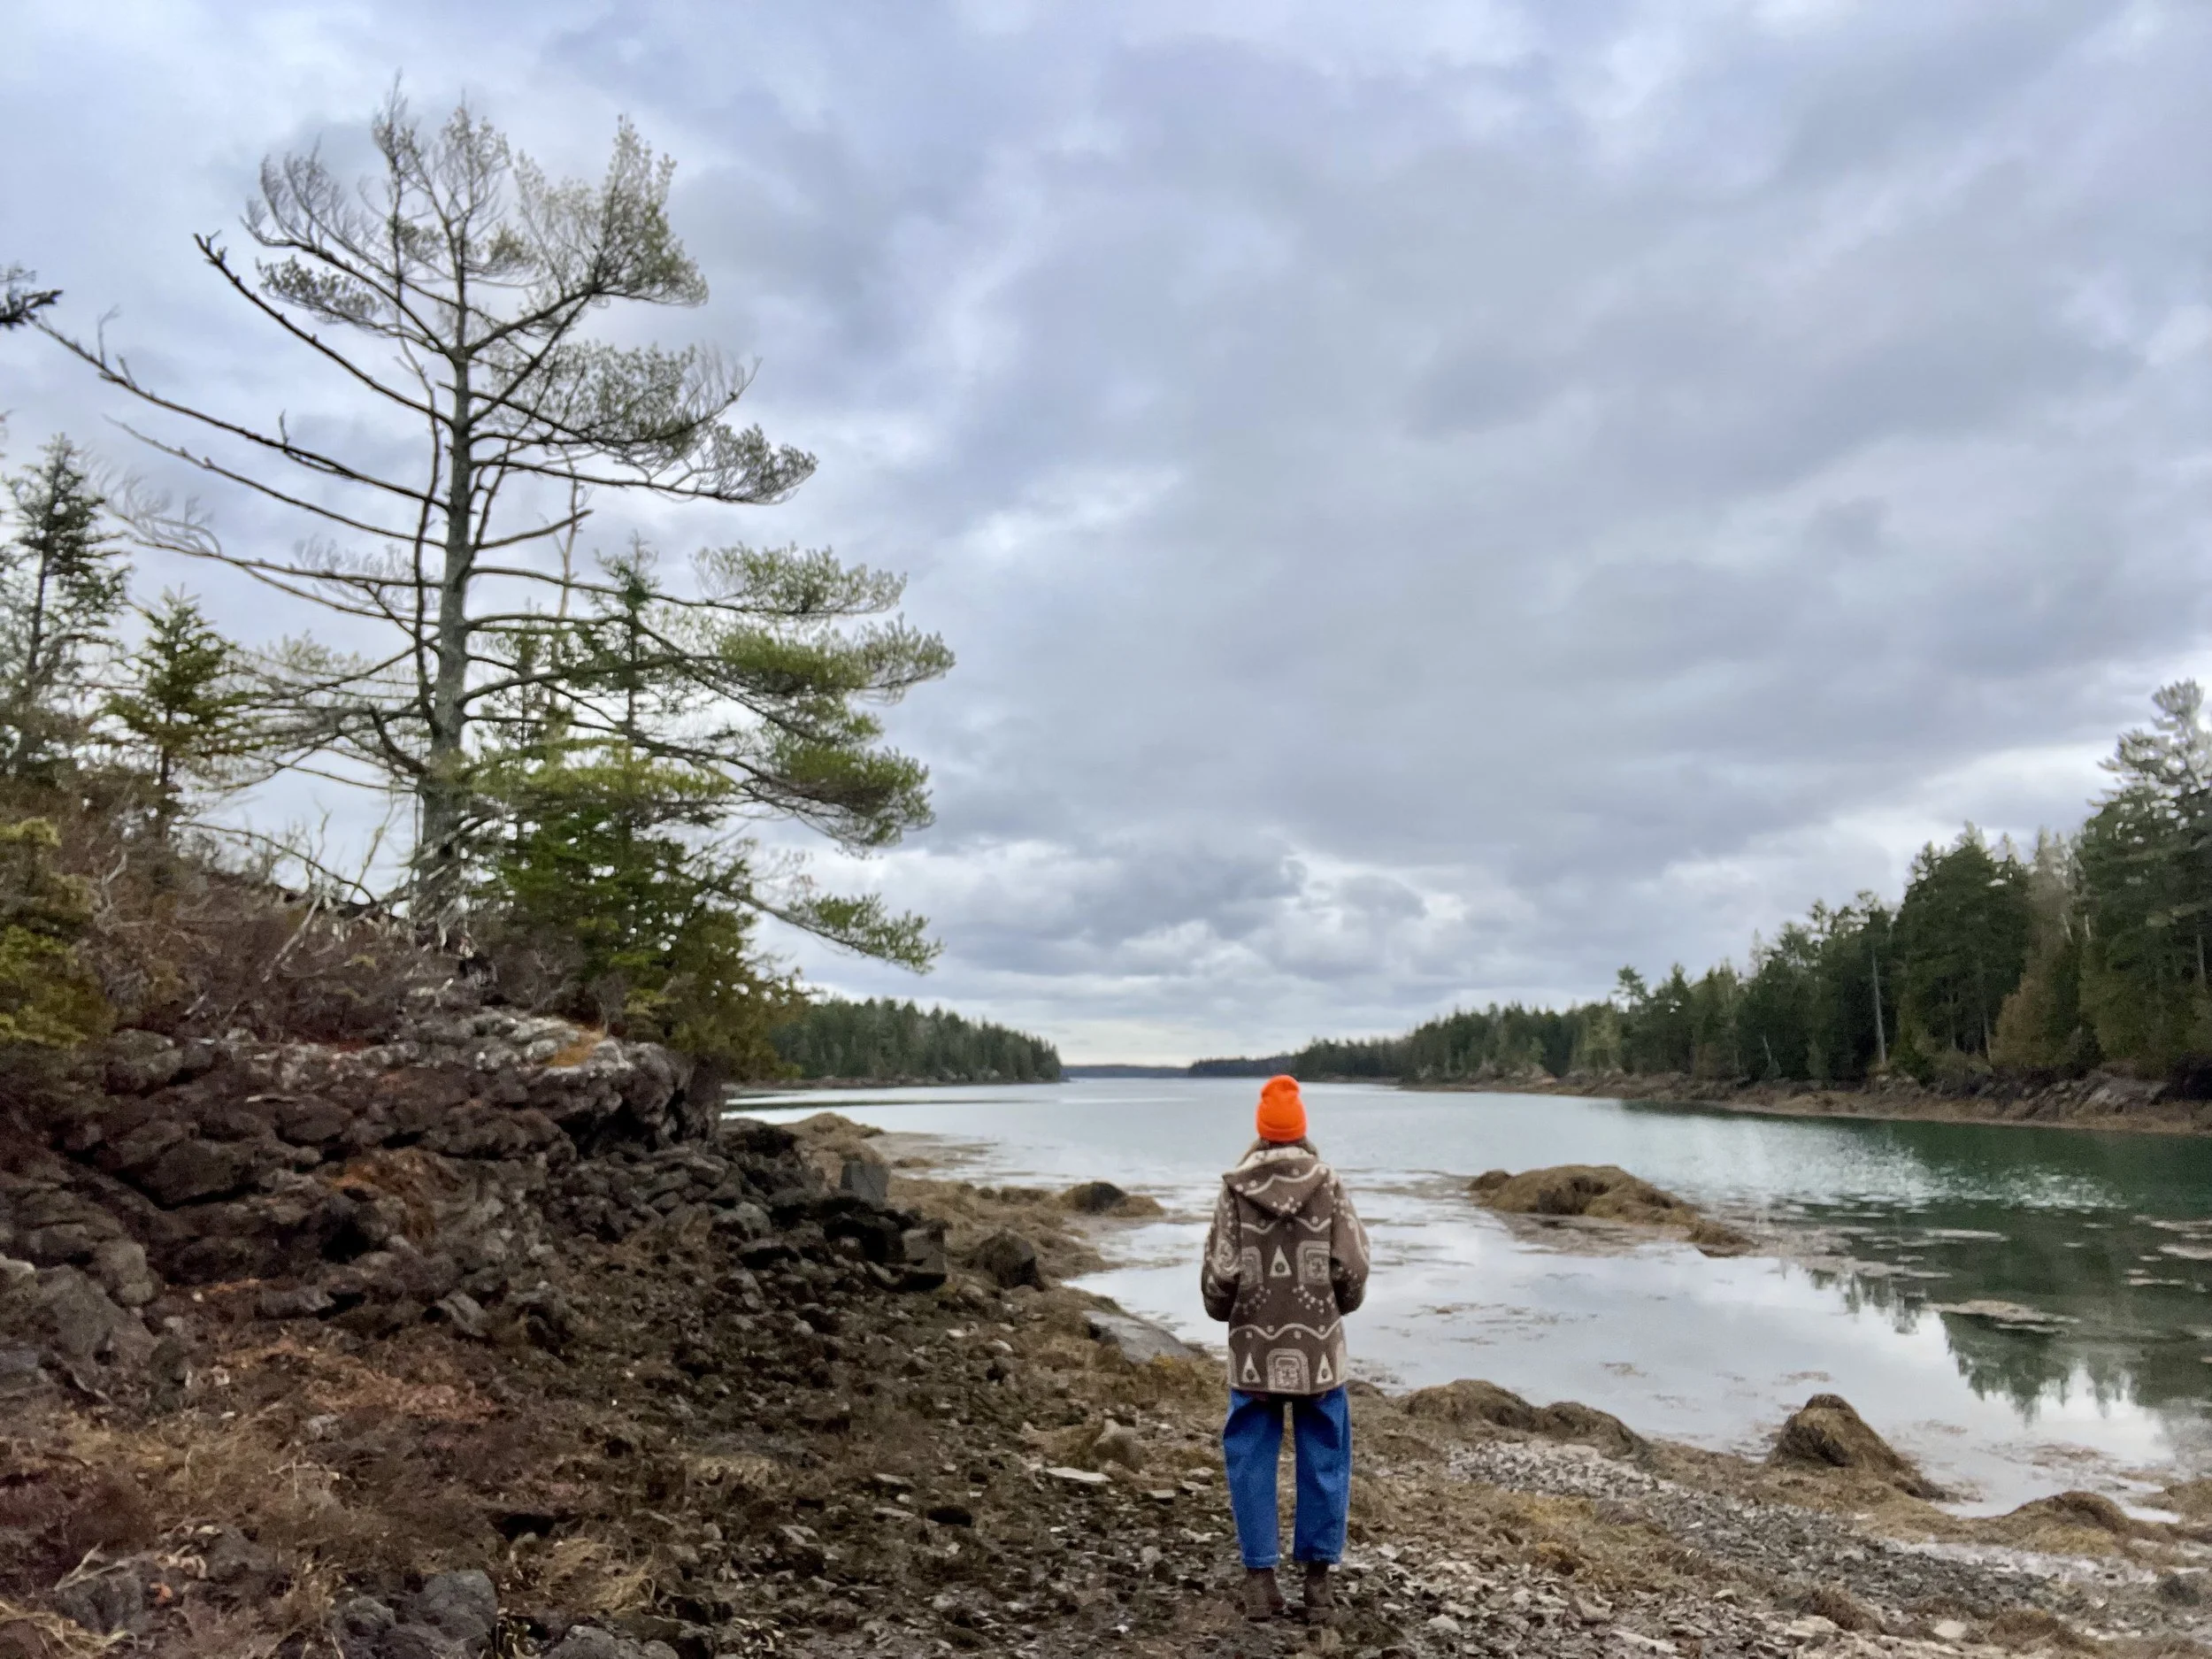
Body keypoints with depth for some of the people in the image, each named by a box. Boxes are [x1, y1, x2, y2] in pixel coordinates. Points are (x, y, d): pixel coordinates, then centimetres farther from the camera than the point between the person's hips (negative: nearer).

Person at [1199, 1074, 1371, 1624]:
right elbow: (1353, 1268, -7)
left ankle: (1260, 1579, 13)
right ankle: (1318, 1579, 16)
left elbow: (1218, 1273, -7)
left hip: (1253, 1350, 0)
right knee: (1323, 1461, 11)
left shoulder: (1235, 1191, -6)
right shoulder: (1329, 1185, -6)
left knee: (1252, 1461, 11)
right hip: (1318, 1349, 0)